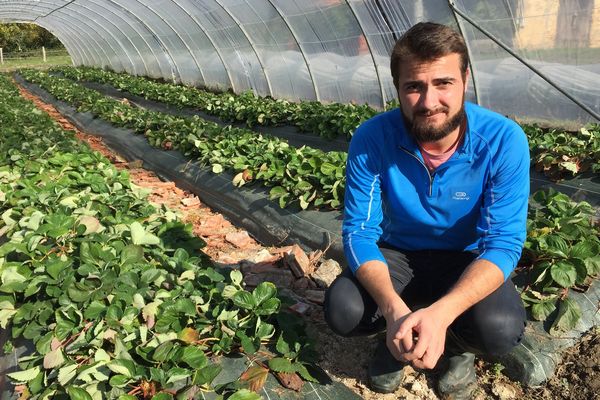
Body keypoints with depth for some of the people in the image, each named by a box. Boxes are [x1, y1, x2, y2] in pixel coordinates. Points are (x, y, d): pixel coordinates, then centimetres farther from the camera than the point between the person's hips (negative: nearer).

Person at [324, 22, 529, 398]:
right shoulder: (371, 139, -21)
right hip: (398, 254, 1)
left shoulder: (504, 140, -23)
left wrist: (440, 313, -40)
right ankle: (400, 336, 9)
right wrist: (395, 311, -37)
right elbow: (360, 231, -19)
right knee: (343, 310, -26)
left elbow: (503, 242, -23)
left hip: (467, 260, 0)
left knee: (501, 328, -30)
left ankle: (457, 346, 8)